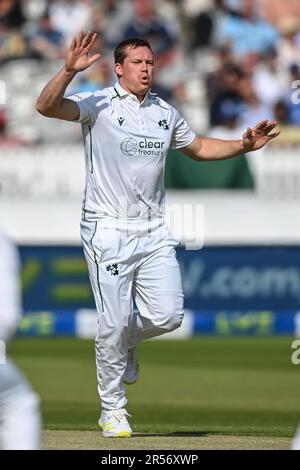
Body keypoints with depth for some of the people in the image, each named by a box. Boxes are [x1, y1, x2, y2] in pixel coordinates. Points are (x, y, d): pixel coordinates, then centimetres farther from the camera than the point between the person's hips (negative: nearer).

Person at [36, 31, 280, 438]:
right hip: (108, 232, -5)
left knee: (168, 316, -6)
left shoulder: (165, 113, 12)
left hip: (154, 232, 5)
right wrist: (69, 70, -39)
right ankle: (113, 409, 10)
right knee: (114, 323, -5)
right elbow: (47, 107, -22)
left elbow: (198, 148, 28)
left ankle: (126, 342, 28)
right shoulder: (98, 105, -6)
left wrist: (243, 146, 13)